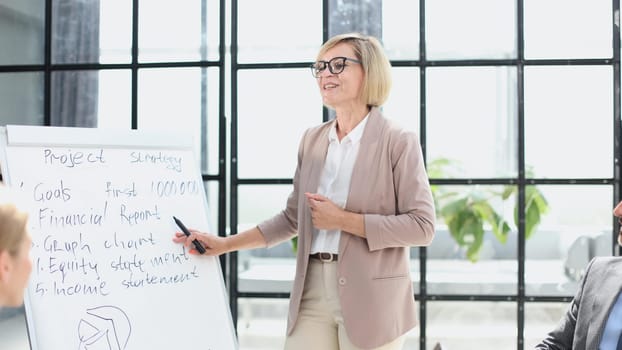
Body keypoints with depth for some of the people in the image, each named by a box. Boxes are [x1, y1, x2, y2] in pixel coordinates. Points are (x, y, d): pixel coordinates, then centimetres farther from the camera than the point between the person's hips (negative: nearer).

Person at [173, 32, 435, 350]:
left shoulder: (398, 142, -6)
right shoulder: (312, 140, 11)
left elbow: (422, 225, -11)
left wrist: (342, 220, -14)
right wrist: (225, 244, 13)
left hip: (371, 297, -5)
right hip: (312, 292, 5)